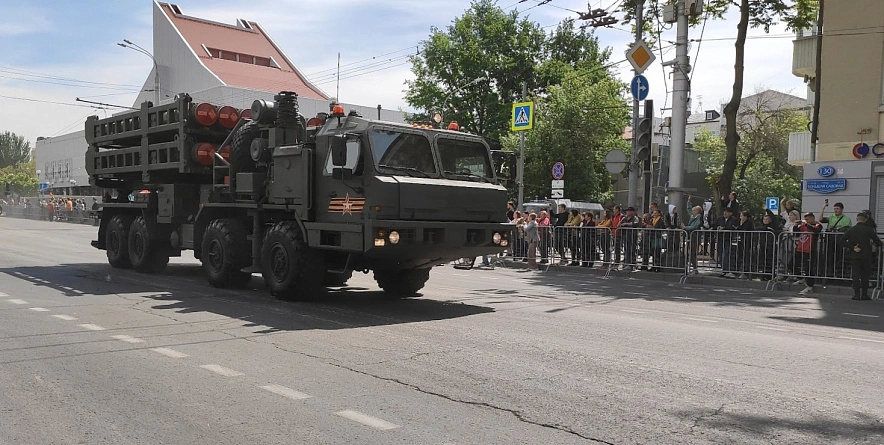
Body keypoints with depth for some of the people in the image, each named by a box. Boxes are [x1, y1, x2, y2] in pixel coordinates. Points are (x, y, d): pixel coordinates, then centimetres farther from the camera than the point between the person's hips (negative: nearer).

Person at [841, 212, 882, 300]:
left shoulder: (851, 230, 0)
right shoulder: (869, 230, -4)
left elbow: (842, 241, -7)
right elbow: (878, 241, -5)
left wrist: (852, 247, -5)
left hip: (854, 256, 1)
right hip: (866, 256, -1)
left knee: (855, 276, 3)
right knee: (865, 275, 10)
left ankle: (857, 295, -1)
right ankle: (864, 294, 10)